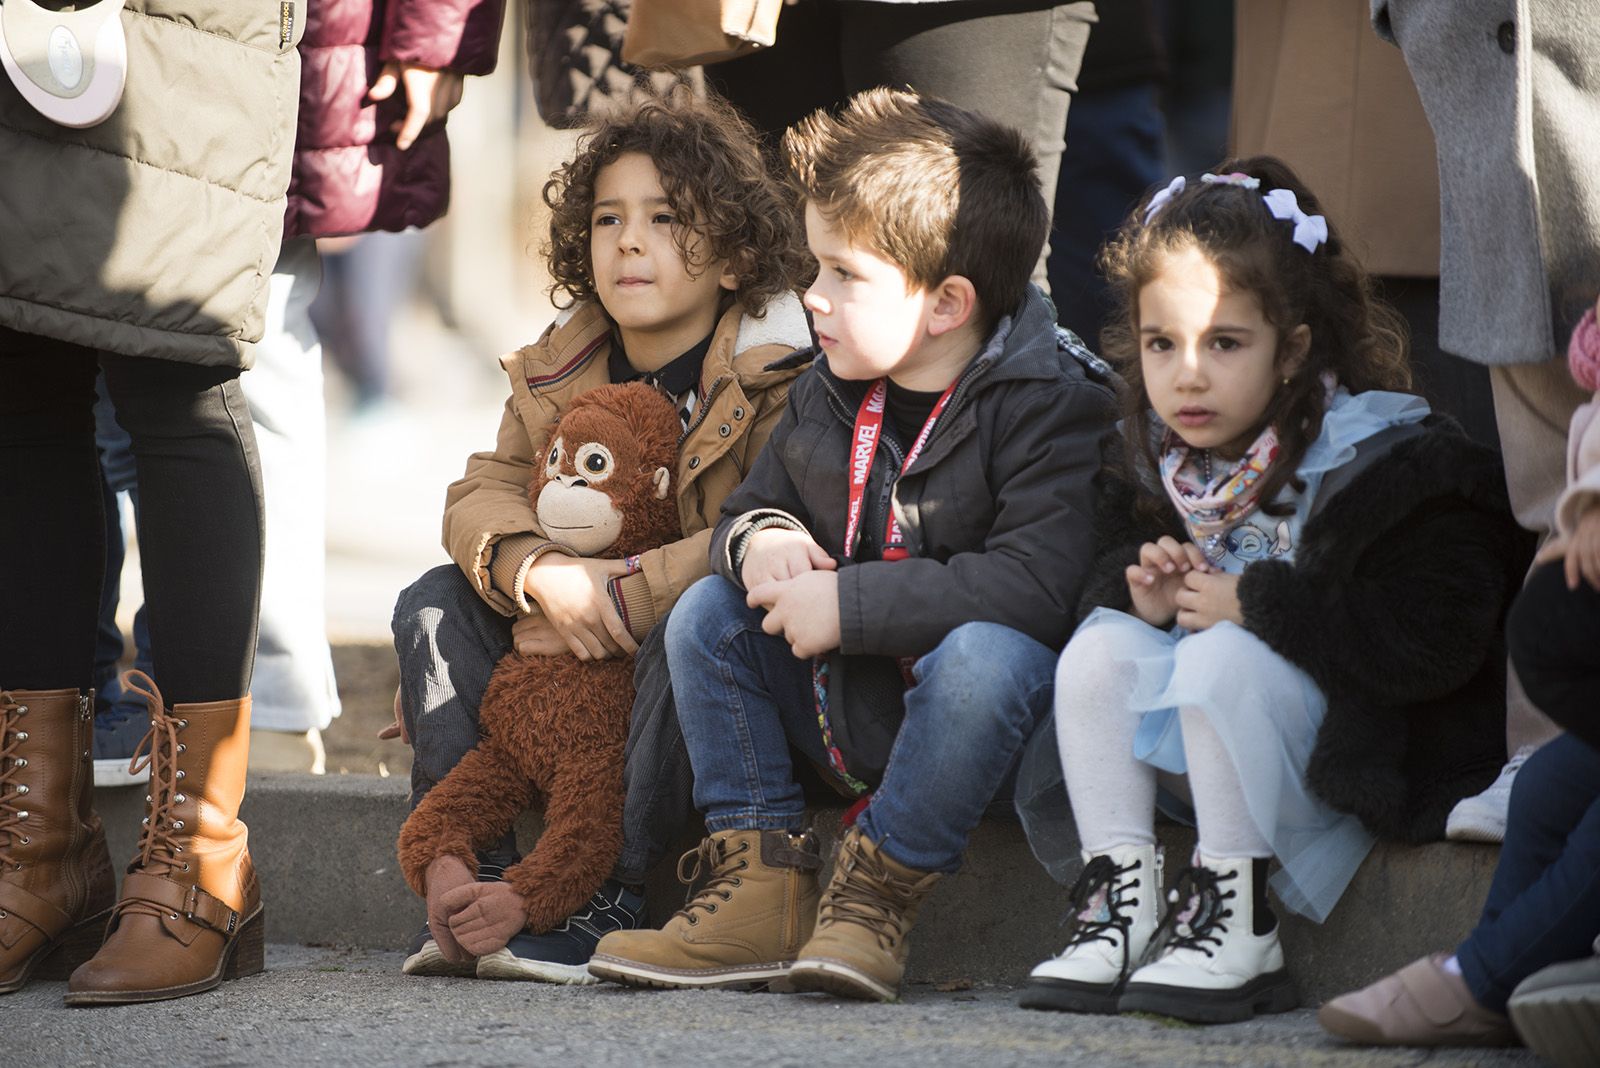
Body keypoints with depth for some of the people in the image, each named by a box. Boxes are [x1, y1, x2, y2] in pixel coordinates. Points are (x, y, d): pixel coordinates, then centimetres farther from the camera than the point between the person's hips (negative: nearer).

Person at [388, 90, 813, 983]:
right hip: (581, 654, 7)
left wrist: (616, 598, -26)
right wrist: (542, 574, -25)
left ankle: (615, 899, -31)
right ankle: (461, 871, -12)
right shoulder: (561, 368, 6)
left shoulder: (779, 374, -16)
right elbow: (483, 493, -1)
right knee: (436, 600, -6)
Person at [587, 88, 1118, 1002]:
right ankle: (761, 884, -8)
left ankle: (877, 897, -22)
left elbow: (1031, 586, -31)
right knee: (707, 613, -2)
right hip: (842, 710, 8)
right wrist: (761, 541, -8)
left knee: (981, 654, -38)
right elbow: (749, 506, 19)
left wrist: (847, 603, -28)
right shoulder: (829, 396, 5)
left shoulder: (1049, 404, -19)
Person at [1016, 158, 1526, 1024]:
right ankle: (1120, 896, -15)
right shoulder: (1160, 461, 3)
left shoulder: (1386, 462, -20)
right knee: (1102, 647, -13)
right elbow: (1108, 560, 18)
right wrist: (1139, 588, -9)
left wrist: (1255, 604, -26)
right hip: (1199, 730, 7)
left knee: (1224, 657, -31)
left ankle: (1235, 920, -25)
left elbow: (1435, 641, -29)